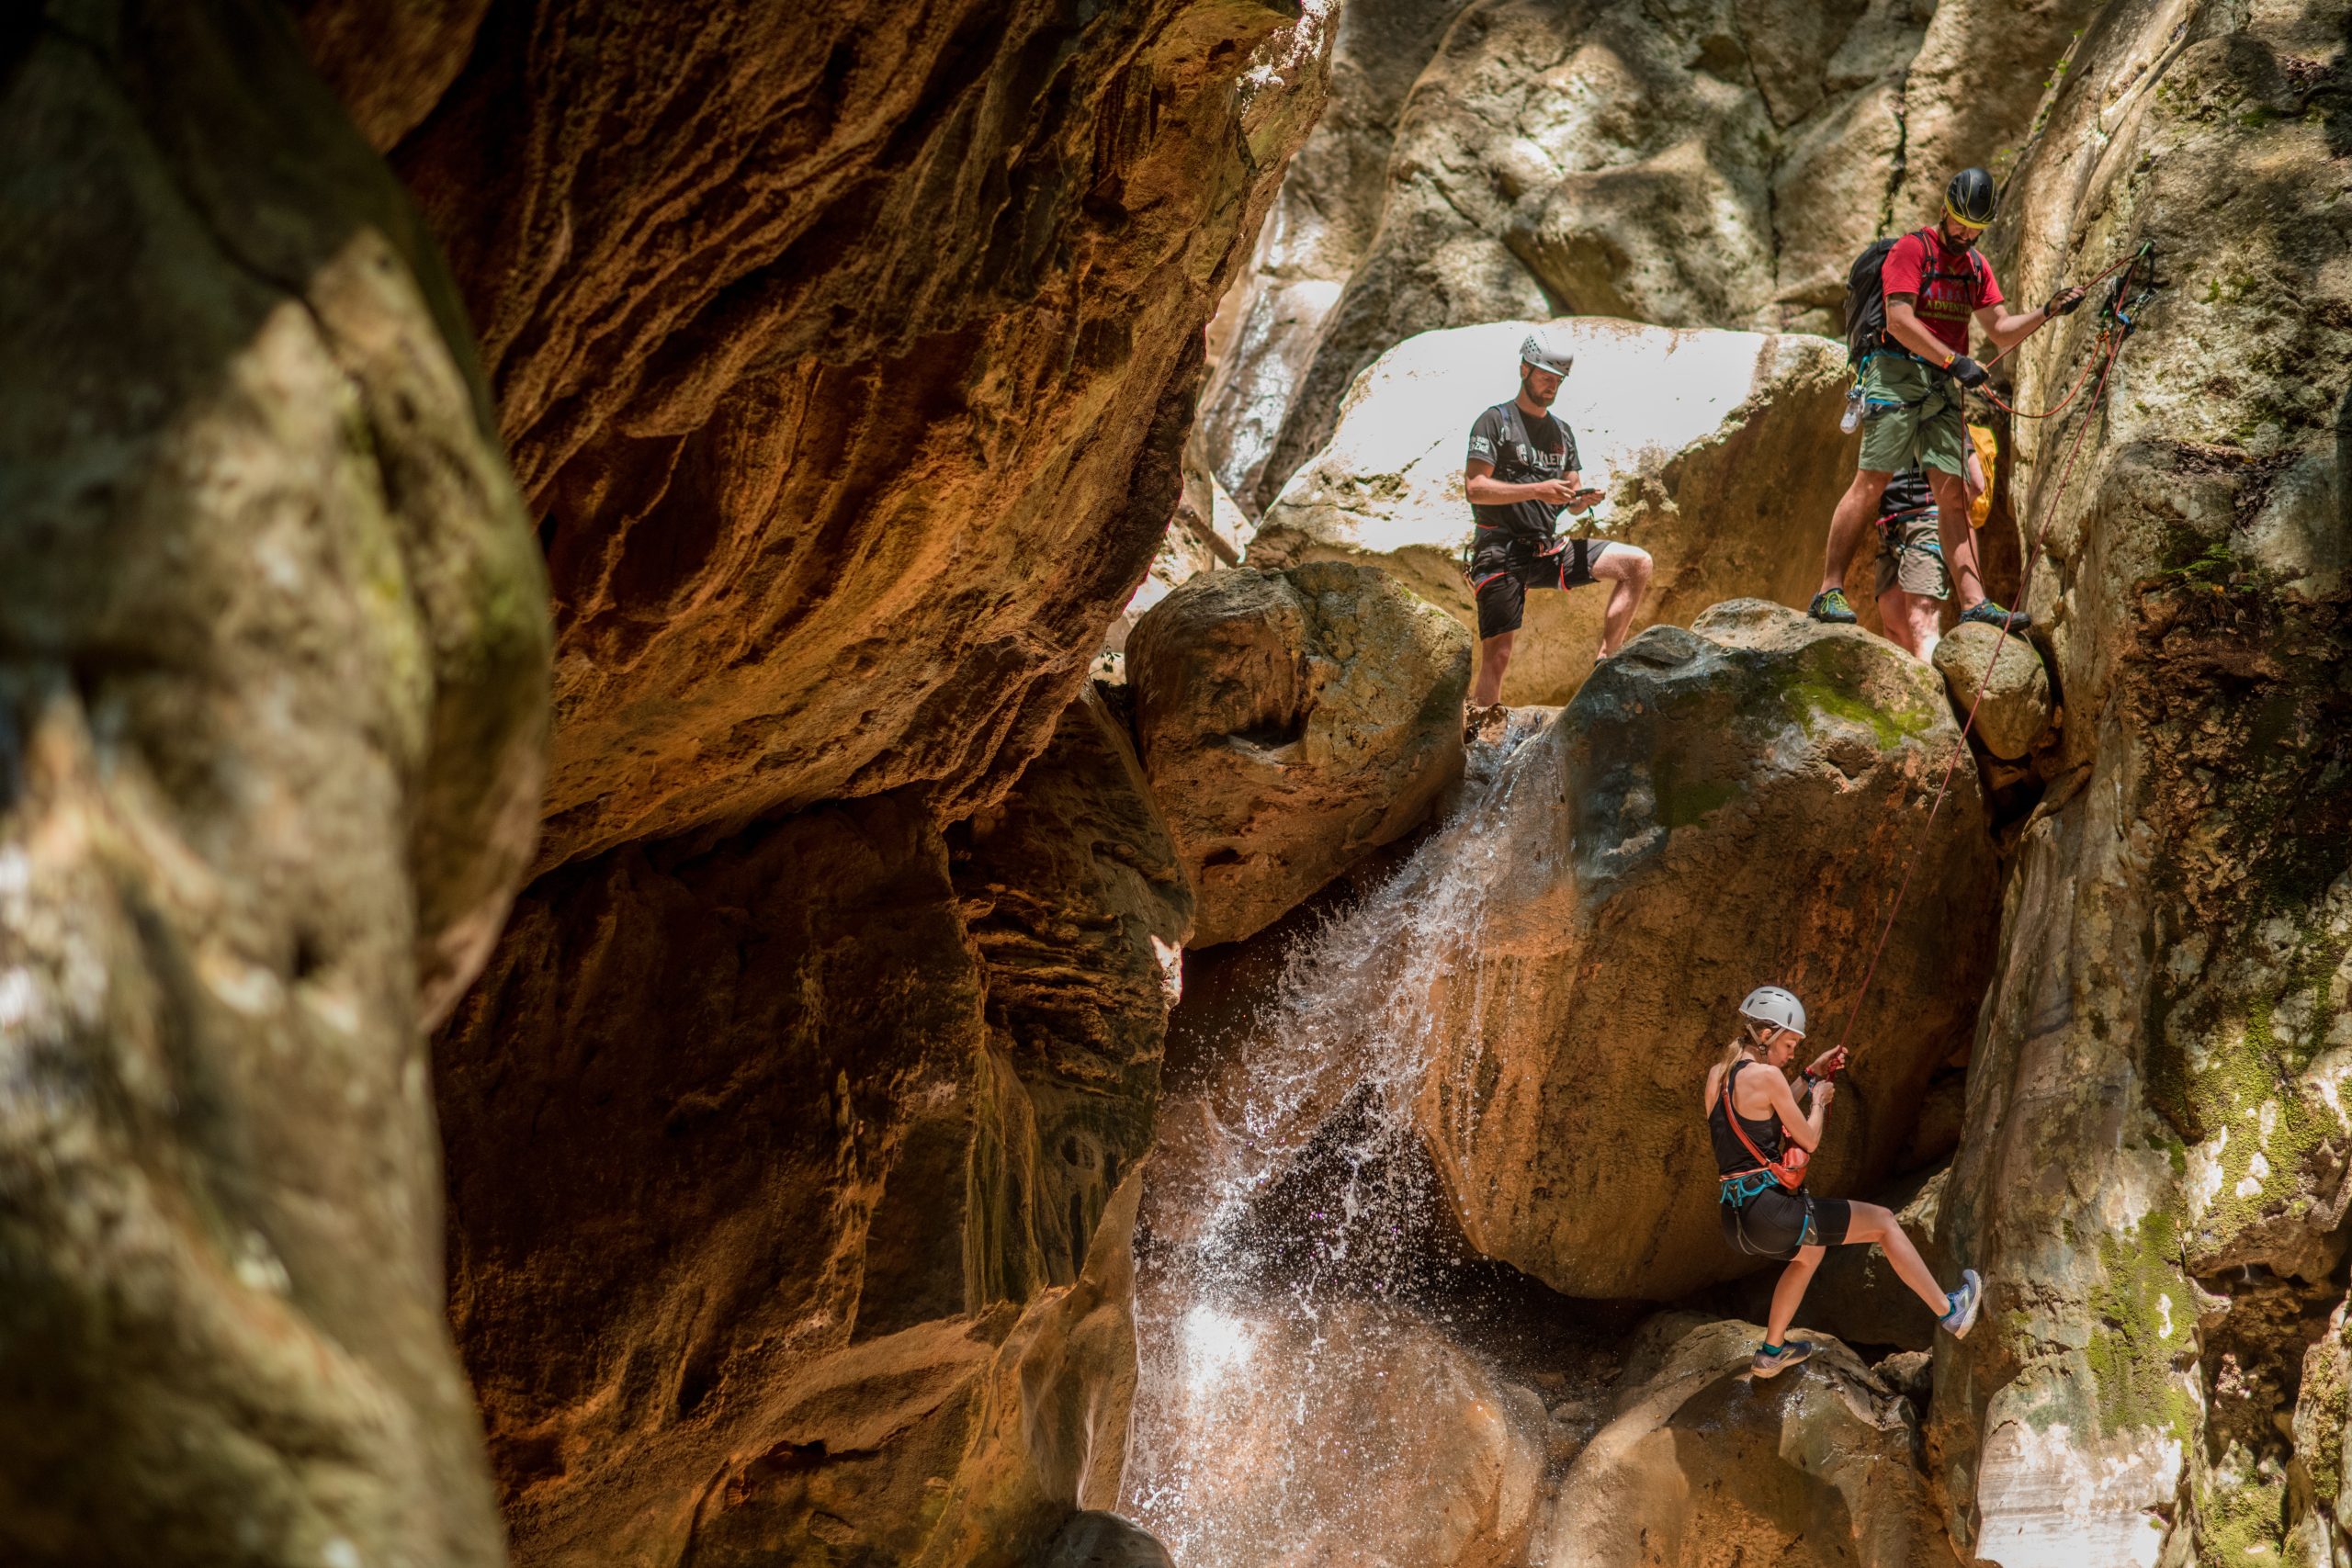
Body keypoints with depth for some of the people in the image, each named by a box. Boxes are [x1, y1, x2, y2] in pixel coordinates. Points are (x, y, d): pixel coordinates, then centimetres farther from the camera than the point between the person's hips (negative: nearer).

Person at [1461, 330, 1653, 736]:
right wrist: (1538, 490, -22)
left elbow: (1570, 500, 18)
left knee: (1638, 564, -9)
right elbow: (1475, 487, -13)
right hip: (1502, 550, -6)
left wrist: (1583, 499, -7)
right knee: (1497, 656, -12)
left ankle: (1605, 665, -9)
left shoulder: (1562, 432, 18)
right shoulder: (1495, 422, -2)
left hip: (1551, 549, 6)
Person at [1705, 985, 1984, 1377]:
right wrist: (1820, 1099, 12)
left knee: (1810, 1251, 40)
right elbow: (1808, 1140, -6)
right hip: (1772, 1210, -8)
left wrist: (1810, 1076, 27)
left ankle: (1772, 1352, 44)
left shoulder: (1717, 1075, 9)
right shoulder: (1766, 1076, -14)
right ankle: (1949, 1311, 21)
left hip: (1736, 1221, 8)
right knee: (1884, 1222, 10)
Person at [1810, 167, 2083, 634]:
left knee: (1953, 493, -1)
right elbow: (1900, 320, -14)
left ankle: (1974, 601, -8)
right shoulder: (1912, 250, -4)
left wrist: (2047, 312, 2)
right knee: (1871, 482, -12)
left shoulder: (1976, 266, 18)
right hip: (1898, 376, -7)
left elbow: (2000, 332, 17)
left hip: (1945, 387, 7)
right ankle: (1829, 592, -12)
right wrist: (1953, 360, -20)